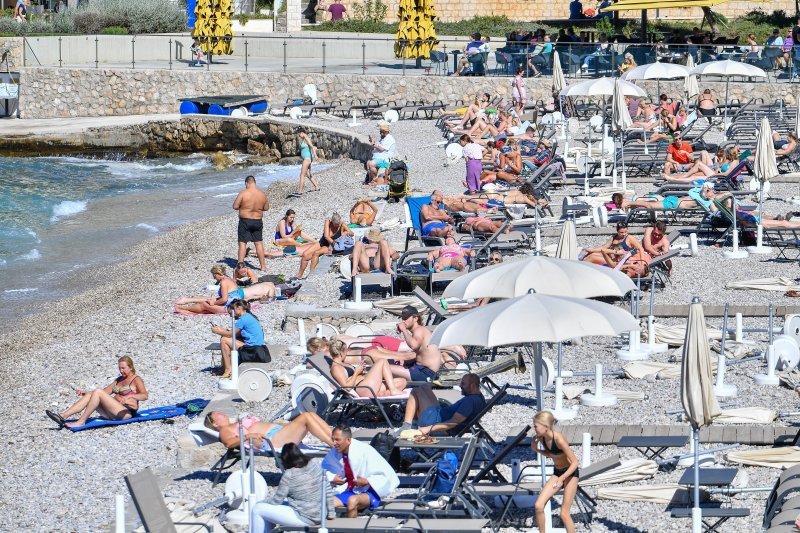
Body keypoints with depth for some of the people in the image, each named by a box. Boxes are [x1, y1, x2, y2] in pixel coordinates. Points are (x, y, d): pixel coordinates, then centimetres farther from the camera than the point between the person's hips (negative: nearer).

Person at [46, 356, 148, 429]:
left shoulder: (136, 379, 2)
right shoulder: (119, 379, 27)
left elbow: (145, 396, -14)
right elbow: (105, 391, 25)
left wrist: (130, 396, -33)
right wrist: (86, 392, 12)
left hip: (127, 412, -8)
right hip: (112, 414, 8)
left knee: (98, 393, -23)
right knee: (89, 395, -9)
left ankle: (81, 422, -27)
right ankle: (63, 416, -25)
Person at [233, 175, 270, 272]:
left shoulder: (243, 193, -14)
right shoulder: (262, 194, -2)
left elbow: (235, 206, -11)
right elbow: (266, 208, 8)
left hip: (245, 221, -4)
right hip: (258, 221, 4)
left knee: (242, 243, 3)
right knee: (259, 243, 13)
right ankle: (263, 266, 16)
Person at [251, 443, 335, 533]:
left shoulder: (289, 475, -19)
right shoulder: (315, 465, -1)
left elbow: (276, 500, -9)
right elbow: (328, 492, 3)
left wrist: (261, 503, 10)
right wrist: (331, 513, 14)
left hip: (303, 519, -8)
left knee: (257, 510, 3)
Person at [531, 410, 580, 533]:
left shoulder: (559, 439, -30)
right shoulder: (540, 438, -9)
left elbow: (575, 462, -27)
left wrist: (562, 478, -36)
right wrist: (536, 448, -6)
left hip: (570, 473, -7)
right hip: (557, 472, 7)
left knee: (564, 513, -6)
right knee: (538, 506, -6)